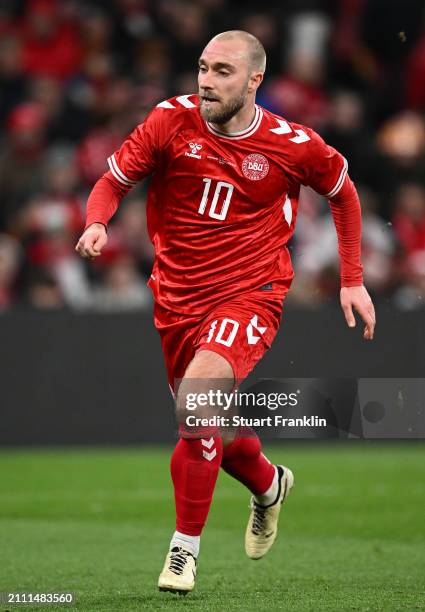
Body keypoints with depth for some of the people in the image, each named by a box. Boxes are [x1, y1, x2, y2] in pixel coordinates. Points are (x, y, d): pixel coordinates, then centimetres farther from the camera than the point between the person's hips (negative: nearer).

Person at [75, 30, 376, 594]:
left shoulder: (294, 145, -10)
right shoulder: (172, 120, -8)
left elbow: (343, 192, 10)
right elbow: (114, 180, 1)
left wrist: (352, 281, 9)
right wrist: (97, 224, -22)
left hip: (250, 294, -4)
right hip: (178, 296, 4)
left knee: (197, 396, -28)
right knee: (206, 426, 15)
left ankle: (185, 547, -13)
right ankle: (269, 485, 51)